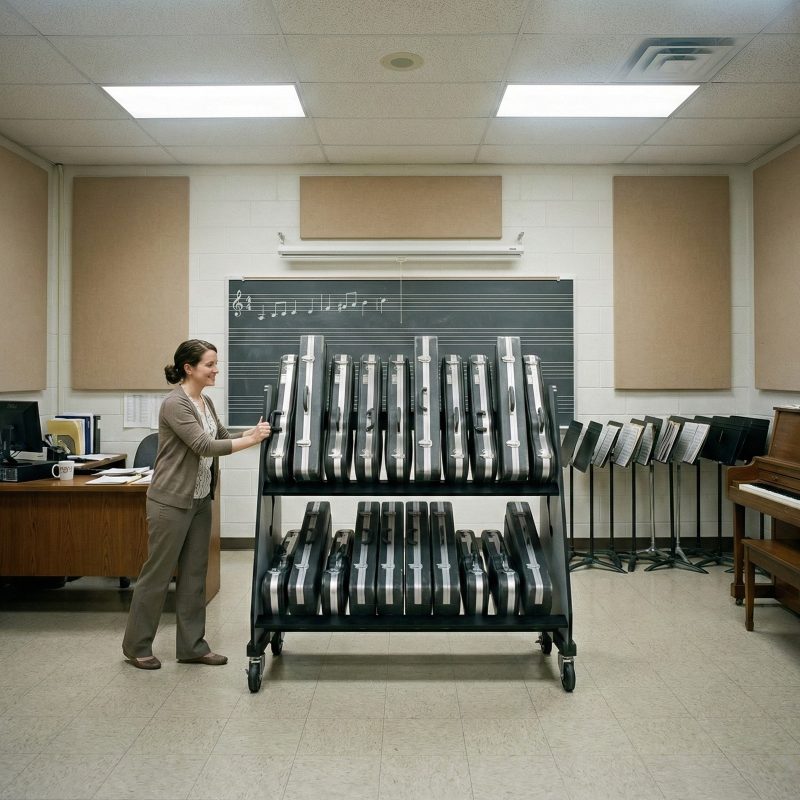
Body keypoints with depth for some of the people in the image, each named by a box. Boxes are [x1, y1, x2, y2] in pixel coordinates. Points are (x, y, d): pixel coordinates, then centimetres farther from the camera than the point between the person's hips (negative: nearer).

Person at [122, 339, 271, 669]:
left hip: (200, 500, 9)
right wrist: (250, 441, -26)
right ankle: (136, 645, 20)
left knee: (194, 574, 11)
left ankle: (192, 646, 21)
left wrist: (252, 432, -1)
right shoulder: (175, 403, -18)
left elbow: (222, 437, 15)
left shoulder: (206, 402, 9)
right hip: (171, 501, -8)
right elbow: (204, 446, -25)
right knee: (158, 573, 4)